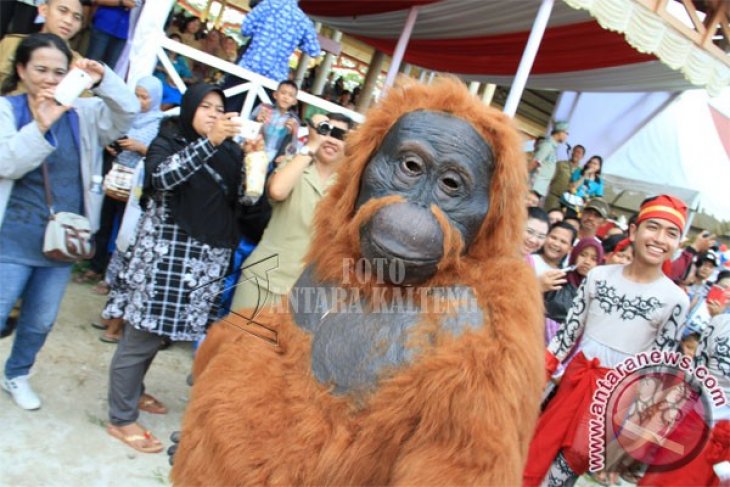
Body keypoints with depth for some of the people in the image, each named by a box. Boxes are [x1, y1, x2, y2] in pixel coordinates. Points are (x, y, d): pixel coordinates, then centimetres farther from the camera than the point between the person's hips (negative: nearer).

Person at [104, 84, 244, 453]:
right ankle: (121, 419, 15)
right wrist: (209, 141, -27)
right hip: (164, 253, -5)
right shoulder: (167, 143, 0)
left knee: (159, 330, 15)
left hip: (207, 258, 5)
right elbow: (161, 177, -22)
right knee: (143, 334, 0)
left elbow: (245, 199, 3)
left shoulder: (230, 153, 11)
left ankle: (132, 391, 37)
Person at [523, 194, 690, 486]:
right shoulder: (598, 276, -4)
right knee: (538, 451, 8)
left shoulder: (676, 300, -9)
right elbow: (569, 330, 2)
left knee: (574, 459, 7)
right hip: (576, 379, 2)